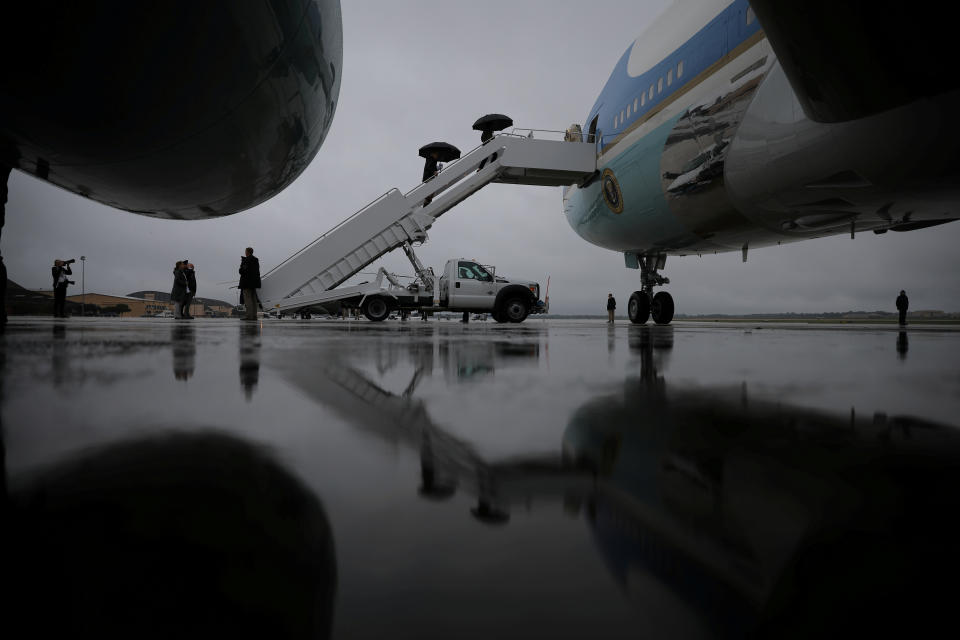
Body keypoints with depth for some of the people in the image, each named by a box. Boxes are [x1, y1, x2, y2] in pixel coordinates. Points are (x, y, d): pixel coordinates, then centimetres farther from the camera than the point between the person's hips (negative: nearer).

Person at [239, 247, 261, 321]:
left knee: (247, 298, -6)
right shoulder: (256, 260, 11)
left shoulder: (245, 260, -13)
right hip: (254, 281, 8)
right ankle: (254, 315, 11)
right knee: (253, 299, 10)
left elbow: (242, 271, -16)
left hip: (247, 281, -8)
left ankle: (249, 315, -11)